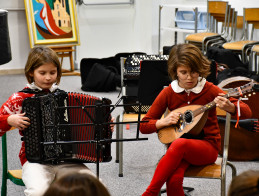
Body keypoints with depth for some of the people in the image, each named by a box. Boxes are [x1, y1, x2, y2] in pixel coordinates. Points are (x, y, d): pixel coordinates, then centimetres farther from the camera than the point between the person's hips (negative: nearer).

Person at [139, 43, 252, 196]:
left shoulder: (209, 90, -5)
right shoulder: (168, 93, 1)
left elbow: (247, 112, -10)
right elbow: (144, 126, 6)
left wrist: (229, 107, -32)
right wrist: (164, 122, -13)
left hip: (207, 147, -1)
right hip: (177, 149, 1)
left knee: (180, 144, -36)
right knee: (173, 180, -34)